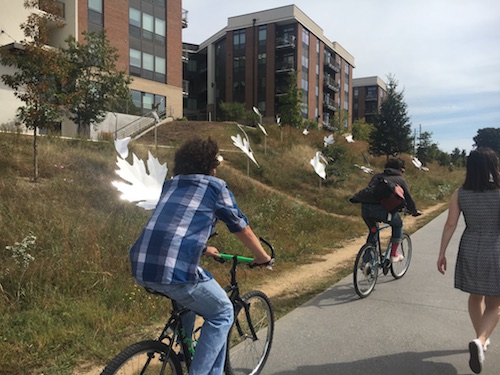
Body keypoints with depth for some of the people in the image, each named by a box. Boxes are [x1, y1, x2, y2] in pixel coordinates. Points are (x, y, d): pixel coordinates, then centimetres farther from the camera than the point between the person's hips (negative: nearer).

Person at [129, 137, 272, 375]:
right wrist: (263, 257, 31)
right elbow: (243, 230, 14)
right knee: (222, 314, 16)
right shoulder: (215, 187, 6)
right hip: (176, 270, -7)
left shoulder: (170, 185, 22)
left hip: (141, 267, 7)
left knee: (188, 300, 34)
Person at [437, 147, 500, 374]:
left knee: (475, 297, 24)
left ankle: (481, 339, 37)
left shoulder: (459, 194, -7)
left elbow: (450, 225, -5)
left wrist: (442, 253, 4)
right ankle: (480, 341, -12)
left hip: (470, 250, 3)